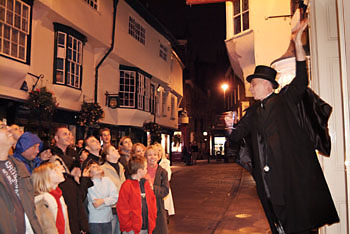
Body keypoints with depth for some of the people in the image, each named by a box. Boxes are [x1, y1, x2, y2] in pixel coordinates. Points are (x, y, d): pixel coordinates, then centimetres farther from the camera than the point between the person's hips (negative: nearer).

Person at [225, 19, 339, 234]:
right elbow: (237, 136, 15)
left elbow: (301, 81, -12)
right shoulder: (252, 113, 18)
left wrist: (298, 44, -18)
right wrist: (231, 127, -8)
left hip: (293, 173, -5)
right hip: (267, 178, 5)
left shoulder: (285, 100, 4)